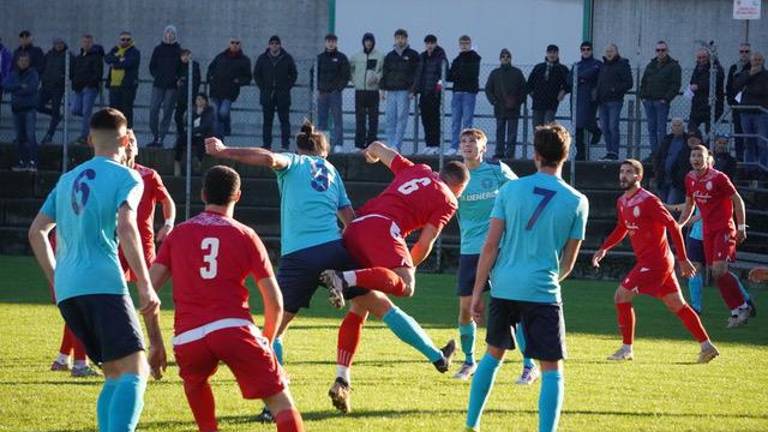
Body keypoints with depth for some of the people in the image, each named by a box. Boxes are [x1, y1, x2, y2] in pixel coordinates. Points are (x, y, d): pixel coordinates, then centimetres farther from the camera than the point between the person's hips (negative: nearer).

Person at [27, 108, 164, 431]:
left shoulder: (68, 180, 22)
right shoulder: (125, 177, 2)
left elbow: (36, 232, 24)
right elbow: (126, 228, -14)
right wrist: (145, 287, -18)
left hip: (66, 290, 7)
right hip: (104, 284, -7)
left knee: (114, 375, 14)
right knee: (134, 372, -13)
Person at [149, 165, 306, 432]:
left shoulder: (178, 234, 16)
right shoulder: (245, 236, 10)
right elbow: (275, 301, 8)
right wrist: (267, 340, 25)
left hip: (187, 337, 2)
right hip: (234, 329, -2)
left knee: (194, 382, 36)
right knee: (281, 403, -2)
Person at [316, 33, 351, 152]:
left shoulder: (341, 58, 3)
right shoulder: (320, 57, 13)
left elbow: (346, 76, 0)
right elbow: (314, 74, 16)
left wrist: (339, 88, -9)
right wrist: (317, 89, 5)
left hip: (335, 92, -4)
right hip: (322, 93, 4)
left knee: (338, 119, -6)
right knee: (321, 119, 3)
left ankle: (338, 144, -8)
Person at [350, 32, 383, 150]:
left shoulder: (379, 57, 3)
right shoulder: (356, 56, 10)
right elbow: (350, 68, 21)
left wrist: (377, 77, -14)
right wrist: (353, 79, 8)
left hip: (373, 90, -2)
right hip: (359, 91, 2)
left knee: (373, 117, -2)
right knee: (360, 118, 2)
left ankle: (371, 143, 0)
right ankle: (359, 143, 5)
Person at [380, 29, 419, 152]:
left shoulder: (413, 55, 5)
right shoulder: (390, 56, 16)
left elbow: (416, 73, 2)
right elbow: (384, 73, 17)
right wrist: (383, 89, 7)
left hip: (405, 91, -4)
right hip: (391, 91, 4)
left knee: (401, 118, -9)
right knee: (390, 119, 1)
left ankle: (397, 145, -11)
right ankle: (391, 145, 3)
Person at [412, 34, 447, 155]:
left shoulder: (440, 56, -4)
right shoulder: (422, 57, 15)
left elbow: (443, 68, -20)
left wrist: (441, 80, -38)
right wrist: (414, 90, 20)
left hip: (435, 92, -6)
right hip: (424, 92, 6)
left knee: (434, 118, -6)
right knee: (425, 118, 6)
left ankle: (435, 145, -3)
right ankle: (428, 145, 13)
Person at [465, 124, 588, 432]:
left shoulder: (511, 190, 2)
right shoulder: (577, 202, -1)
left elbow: (490, 246, 0)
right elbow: (568, 262, 7)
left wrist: (478, 292, 5)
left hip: (503, 288, 3)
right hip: (543, 291, -3)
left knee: (493, 355, 22)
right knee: (552, 370, 2)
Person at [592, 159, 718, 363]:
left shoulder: (649, 201, -16)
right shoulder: (622, 202, 10)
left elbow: (673, 227, -16)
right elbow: (622, 229, 26)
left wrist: (683, 260, -16)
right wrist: (604, 249, 12)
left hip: (655, 261, -9)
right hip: (645, 260, 9)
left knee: (622, 295, -9)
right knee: (677, 305, 11)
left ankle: (627, 349, -2)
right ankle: (706, 346, 14)